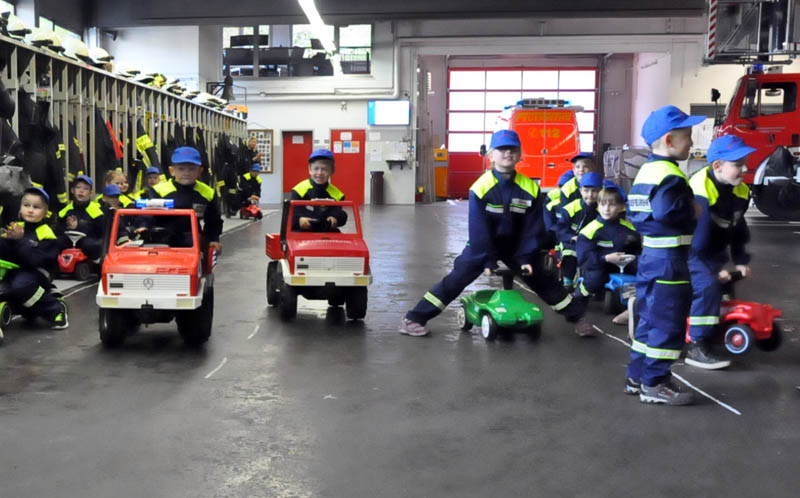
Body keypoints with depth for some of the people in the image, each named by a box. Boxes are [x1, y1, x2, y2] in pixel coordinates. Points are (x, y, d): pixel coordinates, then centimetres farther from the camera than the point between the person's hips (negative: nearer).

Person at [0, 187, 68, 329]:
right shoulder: (15, 227, 11)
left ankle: (55, 309, -12)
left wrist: (19, 240, -23)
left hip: (36, 274, -7)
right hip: (12, 271, 7)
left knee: (19, 286, -35)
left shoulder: (46, 234, -6)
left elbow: (36, 260, -20)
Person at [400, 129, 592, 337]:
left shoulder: (530, 188, -13)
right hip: (482, 244, -3)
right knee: (457, 278, -10)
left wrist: (527, 258, -13)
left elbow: (533, 228, -8)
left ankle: (577, 316, 22)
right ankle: (413, 319, -6)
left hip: (516, 245, 3)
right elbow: (479, 229, -20)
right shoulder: (480, 188, -22)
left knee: (541, 279, 7)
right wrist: (487, 260, -21)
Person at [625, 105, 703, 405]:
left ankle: (638, 376, 23)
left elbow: (635, 213, 16)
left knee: (651, 319, 17)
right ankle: (654, 384, 4)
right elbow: (666, 211, -32)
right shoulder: (670, 175, -17)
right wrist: (691, 211, -16)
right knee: (667, 322, -2)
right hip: (669, 259, -10)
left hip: (650, 254, 10)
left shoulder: (645, 171, 13)